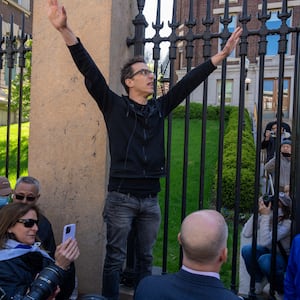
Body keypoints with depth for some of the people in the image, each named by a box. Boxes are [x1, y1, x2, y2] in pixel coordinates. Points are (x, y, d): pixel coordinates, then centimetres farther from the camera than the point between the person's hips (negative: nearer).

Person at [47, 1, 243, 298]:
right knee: (115, 258, 5)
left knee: (146, 259, 15)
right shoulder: (114, 106, -2)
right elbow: (90, 72, -12)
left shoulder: (159, 108, 10)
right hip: (121, 197, -4)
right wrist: (64, 30, -22)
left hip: (150, 199, 4)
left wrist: (222, 54, 10)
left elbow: (188, 82, 10)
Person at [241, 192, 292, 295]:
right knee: (247, 249, -22)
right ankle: (259, 280, 5)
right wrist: (257, 213, -30)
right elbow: (246, 233, -26)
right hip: (269, 252, 5)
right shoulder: (264, 217, -14)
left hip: (284, 259, -5)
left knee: (265, 260, -34)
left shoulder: (287, 224, -28)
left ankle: (282, 289, -3)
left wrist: (265, 216, -40)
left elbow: (264, 242, -41)